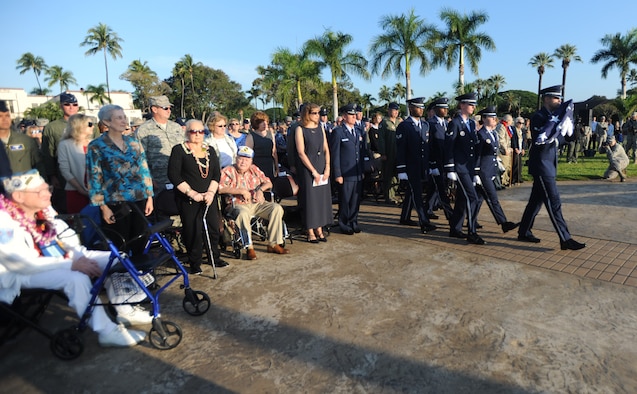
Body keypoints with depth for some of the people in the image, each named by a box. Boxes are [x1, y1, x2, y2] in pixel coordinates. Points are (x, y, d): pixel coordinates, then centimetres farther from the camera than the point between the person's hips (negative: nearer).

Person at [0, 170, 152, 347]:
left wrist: (80, 256, -12)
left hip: (54, 258, 8)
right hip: (22, 273, -7)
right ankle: (107, 332, -25)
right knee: (76, 278, -35)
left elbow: (66, 236, 7)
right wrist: (71, 265, -30)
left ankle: (124, 310, 2)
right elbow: (21, 263, -28)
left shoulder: (43, 210, -1)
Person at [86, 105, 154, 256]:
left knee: (140, 244, 10)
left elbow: (144, 169, 10)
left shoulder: (133, 142, 8)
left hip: (139, 200, 4)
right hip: (115, 204, -4)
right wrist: (103, 206, -10)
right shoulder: (96, 146, -4)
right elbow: (94, 178, -5)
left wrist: (149, 197, 6)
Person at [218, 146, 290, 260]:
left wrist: (260, 189, -10)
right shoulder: (228, 171, -2)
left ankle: (273, 244, -15)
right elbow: (220, 188, -18)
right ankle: (249, 248, -28)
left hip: (257, 203, 5)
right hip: (238, 204, -4)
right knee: (243, 214, -39)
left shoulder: (254, 169, 13)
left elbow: (268, 182, 13)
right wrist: (241, 191, -20)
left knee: (277, 208, -18)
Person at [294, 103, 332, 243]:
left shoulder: (320, 128, 10)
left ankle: (319, 229, 17)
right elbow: (301, 152, -10)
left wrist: (327, 168, -4)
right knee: (309, 198, 0)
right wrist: (313, 171, -13)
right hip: (307, 168, -5)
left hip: (322, 168, 5)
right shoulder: (300, 129, -5)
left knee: (322, 197, 7)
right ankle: (310, 232, 9)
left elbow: (326, 149, 8)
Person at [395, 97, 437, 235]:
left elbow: (428, 145, 15)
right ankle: (424, 223, -10)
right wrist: (401, 170, -15)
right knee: (417, 193, -9)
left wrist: (431, 165, 12)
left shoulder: (425, 124, 13)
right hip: (410, 166, -7)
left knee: (412, 192, 16)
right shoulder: (403, 126, -8)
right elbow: (400, 150, -11)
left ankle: (405, 217, 30)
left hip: (423, 166, 7)